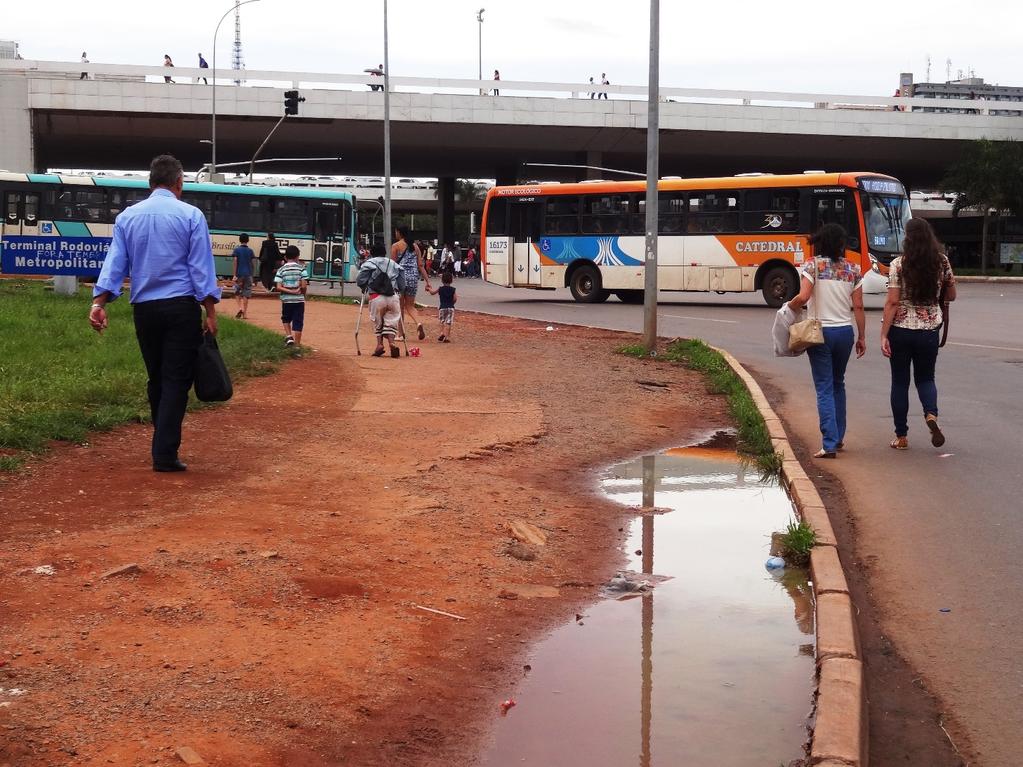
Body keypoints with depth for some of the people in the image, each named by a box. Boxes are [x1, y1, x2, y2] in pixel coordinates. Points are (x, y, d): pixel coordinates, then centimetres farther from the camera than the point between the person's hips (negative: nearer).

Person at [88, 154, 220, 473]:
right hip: (181, 308, -4)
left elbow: (114, 263, 1)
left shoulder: (127, 216, 8)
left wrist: (99, 303, -4)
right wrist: (210, 312, -4)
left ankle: (164, 445, 23)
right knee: (177, 380, -2)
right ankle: (164, 454, -8)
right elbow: (200, 267, -6)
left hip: (144, 309, 4)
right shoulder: (190, 215, -3)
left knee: (156, 379, 15)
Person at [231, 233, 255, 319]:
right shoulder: (250, 251, 4)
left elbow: (235, 262, -8)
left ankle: (240, 307, -12)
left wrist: (234, 275, -8)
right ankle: (245, 313, 4)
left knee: (237, 292, 10)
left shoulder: (237, 250, -3)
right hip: (248, 274, 2)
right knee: (246, 293, 5)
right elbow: (252, 263, 5)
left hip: (239, 274, -2)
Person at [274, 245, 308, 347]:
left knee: (286, 319, 23)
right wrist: (297, 291, 7)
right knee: (298, 323, 4)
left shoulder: (281, 270, 0)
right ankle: (297, 344, 5)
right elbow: (304, 286, -10)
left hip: (286, 300, 1)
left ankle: (288, 336, 5)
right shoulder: (302, 268, -4)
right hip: (299, 300, -1)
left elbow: (278, 287, -10)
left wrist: (290, 291, -8)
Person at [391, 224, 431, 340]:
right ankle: (418, 323, -15)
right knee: (410, 305, 13)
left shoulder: (396, 246, -3)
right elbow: (420, 266, 6)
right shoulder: (415, 246, 10)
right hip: (413, 278, 4)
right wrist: (427, 281, 7)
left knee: (400, 306, 7)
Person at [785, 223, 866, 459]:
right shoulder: (852, 269, 3)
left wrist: (789, 306, 1)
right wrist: (861, 337, 11)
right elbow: (858, 307, 3)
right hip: (845, 331, 4)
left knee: (824, 388, -2)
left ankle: (830, 444, -9)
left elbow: (803, 297, -20)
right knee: (838, 384, 21)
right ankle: (839, 437, 27)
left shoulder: (813, 265, -8)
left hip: (820, 332, -4)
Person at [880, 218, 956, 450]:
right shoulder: (942, 262, -1)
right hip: (929, 330, 2)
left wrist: (884, 335, -10)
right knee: (925, 378, 18)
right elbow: (951, 296, 10)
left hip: (900, 329, -2)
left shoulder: (898, 265, -11)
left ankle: (901, 437, 13)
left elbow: (892, 302, -13)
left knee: (900, 381, 9)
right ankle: (931, 414, -12)